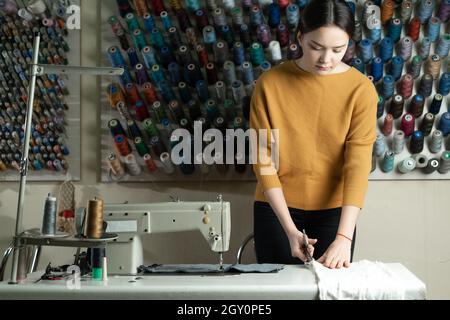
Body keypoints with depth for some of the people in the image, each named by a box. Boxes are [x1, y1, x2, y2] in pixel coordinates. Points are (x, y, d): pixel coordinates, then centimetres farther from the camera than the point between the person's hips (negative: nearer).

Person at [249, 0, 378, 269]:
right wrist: (290, 229, -16)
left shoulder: (361, 89, -8)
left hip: (333, 210, 0)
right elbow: (263, 160, -8)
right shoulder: (270, 83, -8)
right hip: (277, 209, 0)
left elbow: (358, 164, -15)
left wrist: (344, 237, -26)